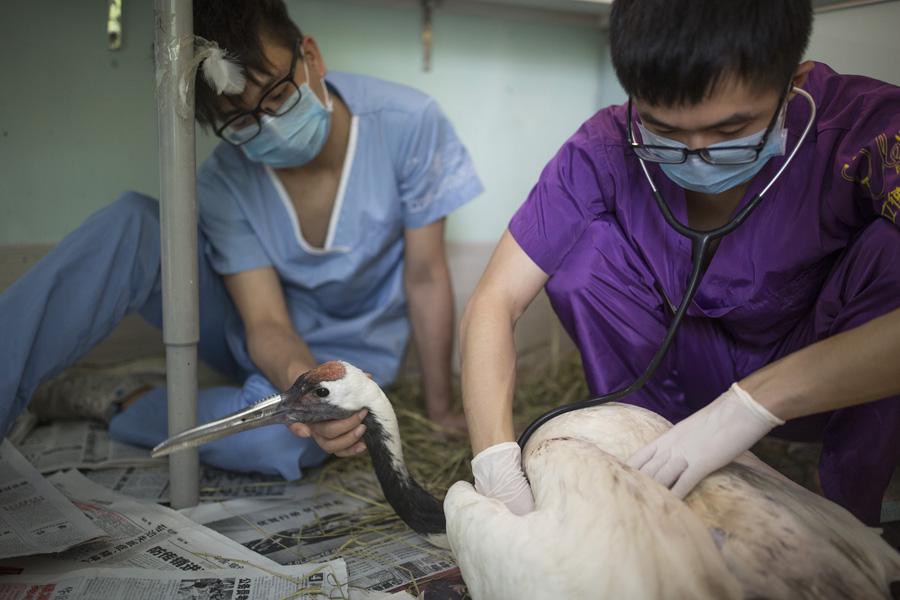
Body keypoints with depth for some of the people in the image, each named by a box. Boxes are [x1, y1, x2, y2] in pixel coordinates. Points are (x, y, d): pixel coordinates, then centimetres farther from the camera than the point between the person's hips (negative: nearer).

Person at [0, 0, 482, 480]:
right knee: (131, 223, -22)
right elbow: (266, 325, -21)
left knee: (272, 437, -37)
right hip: (272, 345, 2)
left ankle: (124, 400, -10)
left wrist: (439, 410, -7)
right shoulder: (223, 184, -17)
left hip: (348, 350, -1)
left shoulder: (407, 125, -24)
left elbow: (426, 277, -15)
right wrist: (301, 377, -47)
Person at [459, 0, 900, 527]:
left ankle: (852, 514, -11)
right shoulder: (607, 151, -21)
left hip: (833, 379, -1)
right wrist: (499, 471, -37)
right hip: (692, 375, 1)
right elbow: (494, 303, -24)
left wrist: (756, 401, -45)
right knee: (582, 248, -22)